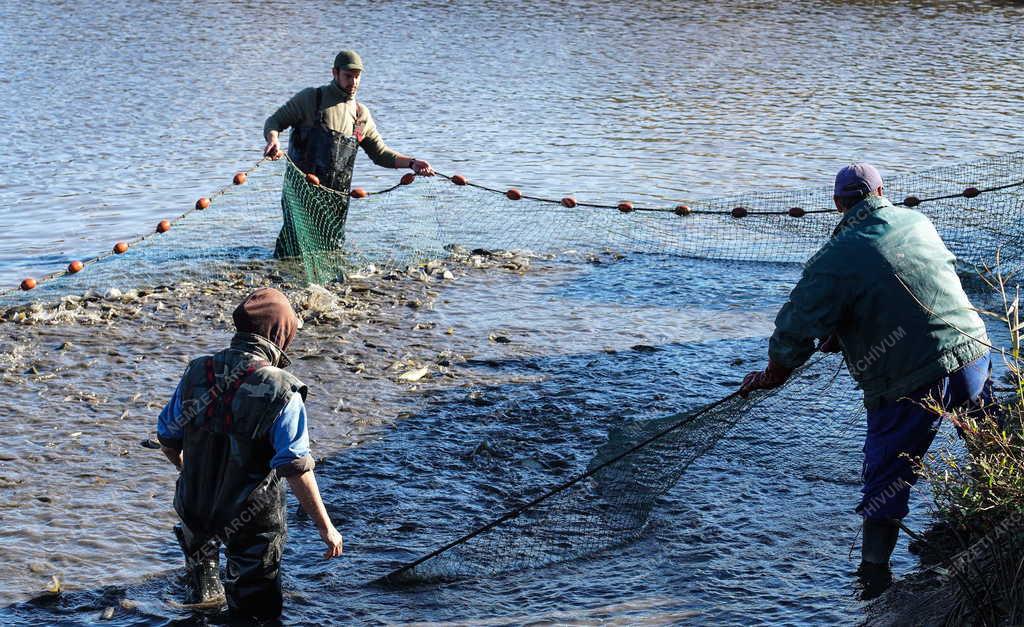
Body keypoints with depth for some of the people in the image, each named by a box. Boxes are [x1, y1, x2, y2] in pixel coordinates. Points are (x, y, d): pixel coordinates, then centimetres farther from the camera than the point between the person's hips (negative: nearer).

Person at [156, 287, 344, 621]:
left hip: (194, 508, 4)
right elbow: (296, 469, -21)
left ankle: (203, 587, 58)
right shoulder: (282, 392, -20)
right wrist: (326, 527, -12)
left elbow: (168, 438, 7)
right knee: (257, 607, 13)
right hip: (251, 522, -4)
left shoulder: (197, 372, -6)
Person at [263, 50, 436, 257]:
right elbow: (275, 121, 2)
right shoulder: (310, 98, 1)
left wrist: (411, 163, 6)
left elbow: (380, 153, 20)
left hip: (336, 197, 5)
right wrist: (273, 139, -21)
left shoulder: (361, 114, 15)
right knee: (298, 254, -9)